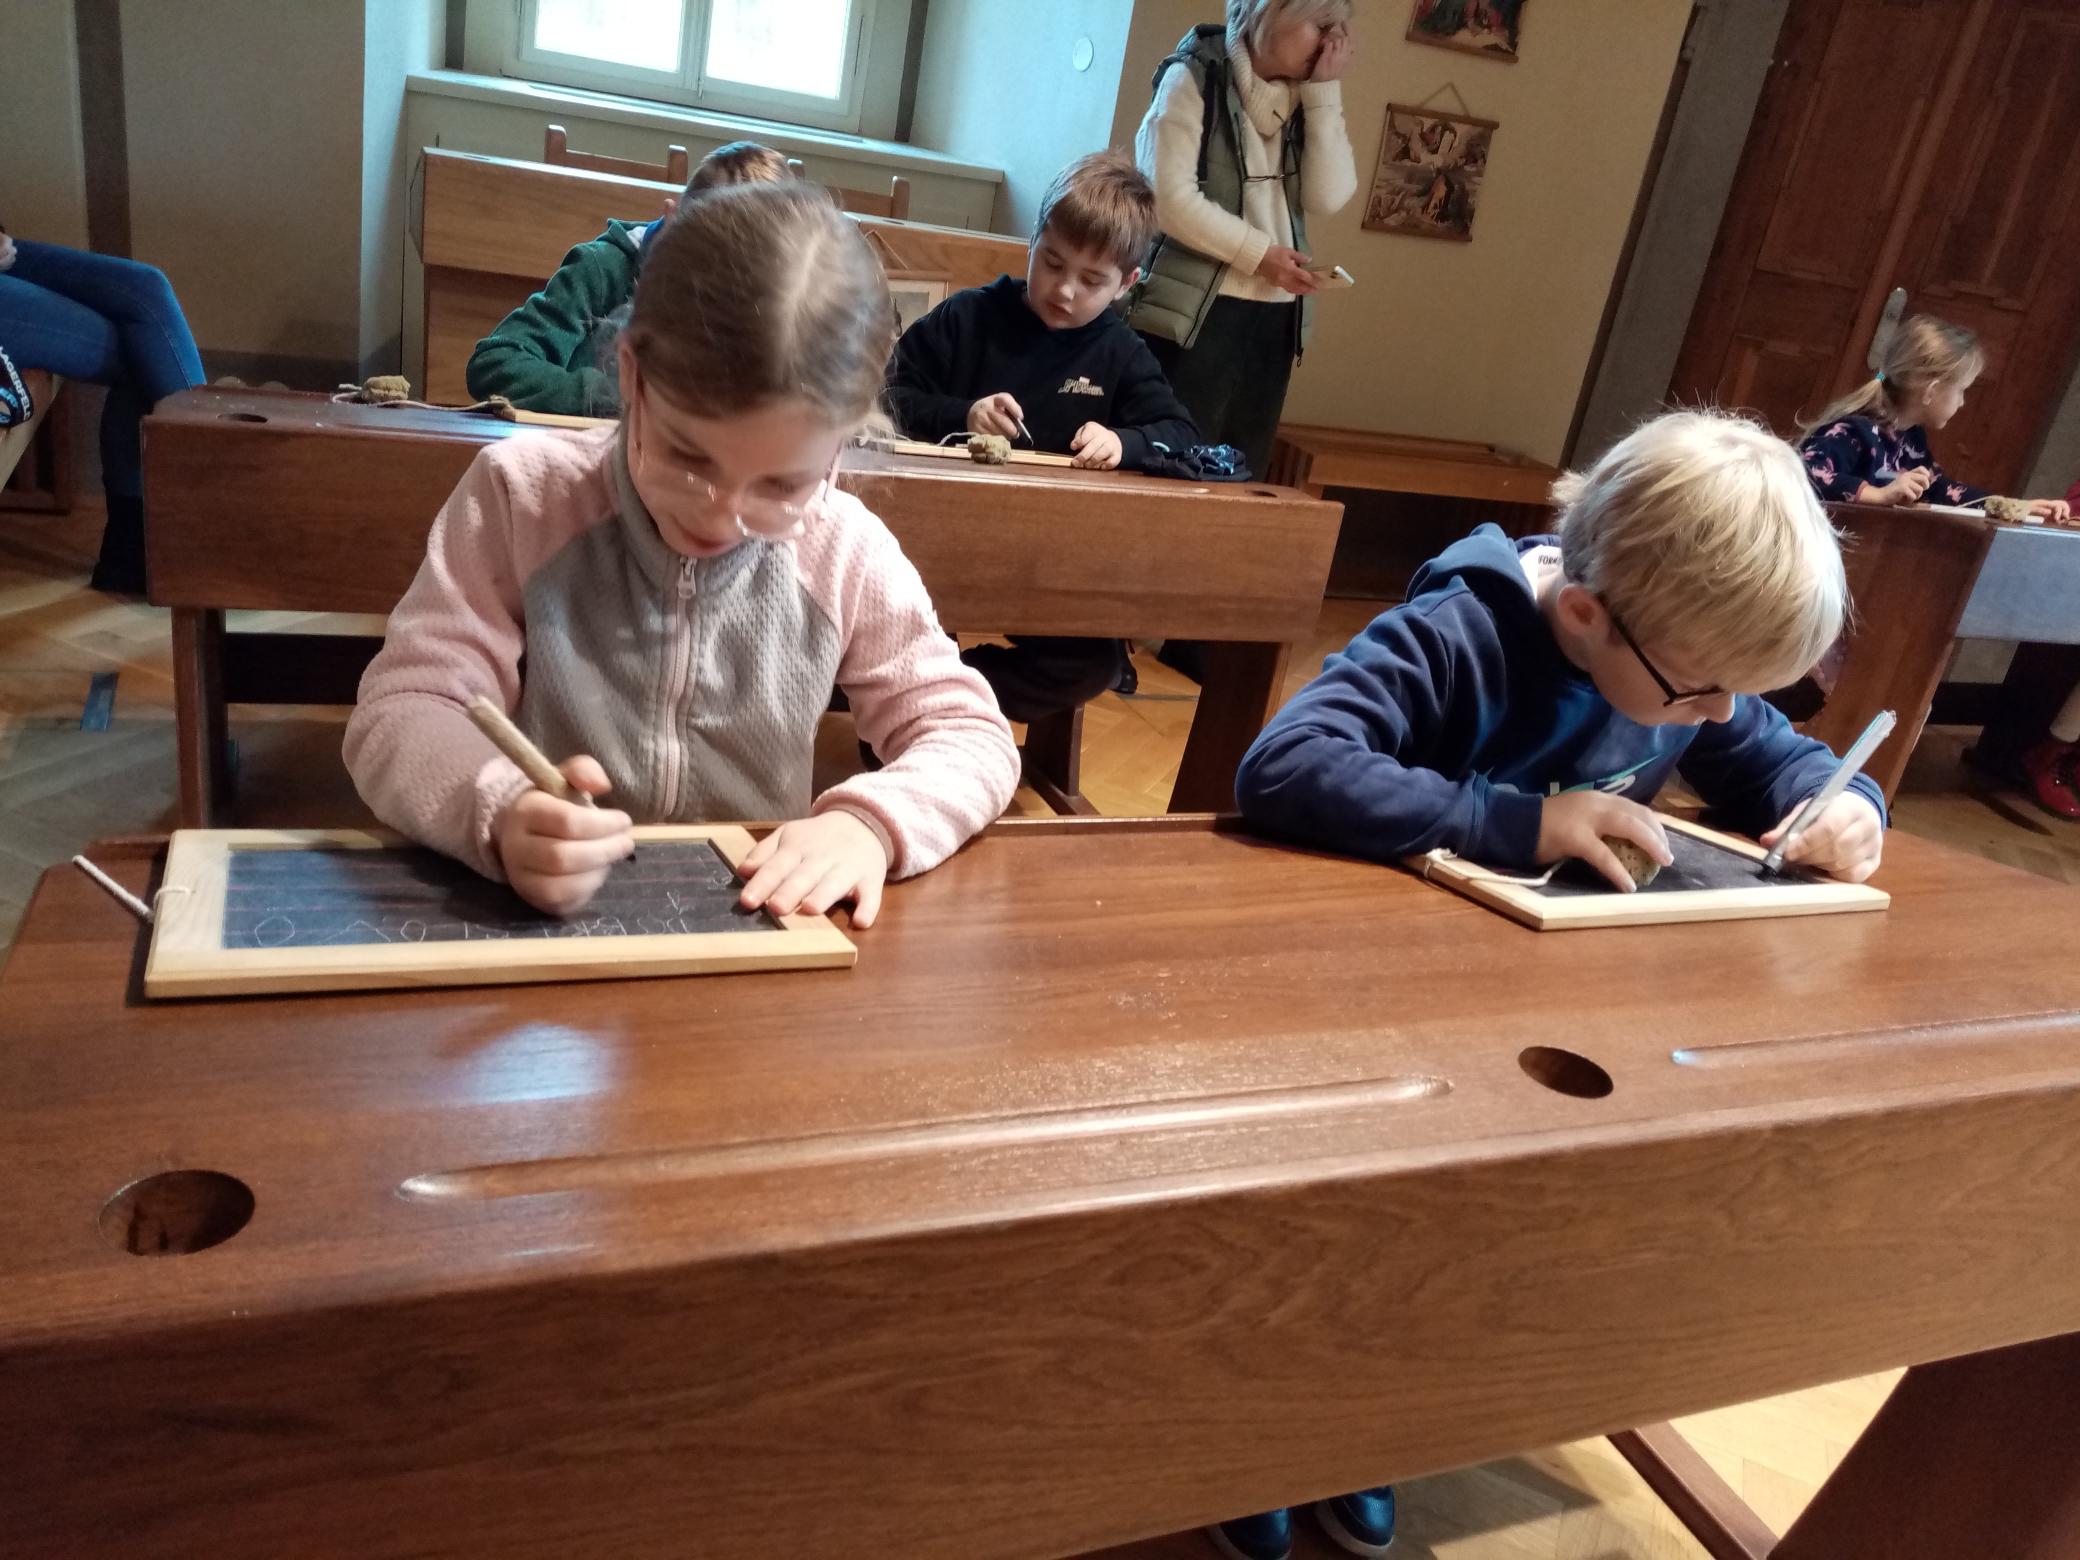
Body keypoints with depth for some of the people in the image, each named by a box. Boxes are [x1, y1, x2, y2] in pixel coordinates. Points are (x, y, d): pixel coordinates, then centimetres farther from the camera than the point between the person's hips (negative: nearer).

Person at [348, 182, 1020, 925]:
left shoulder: (847, 552, -5)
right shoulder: (521, 494, -6)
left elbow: (971, 734, 0)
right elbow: (401, 711, -8)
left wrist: (870, 822, -20)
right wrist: (502, 815, -29)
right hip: (541, 925, 0)